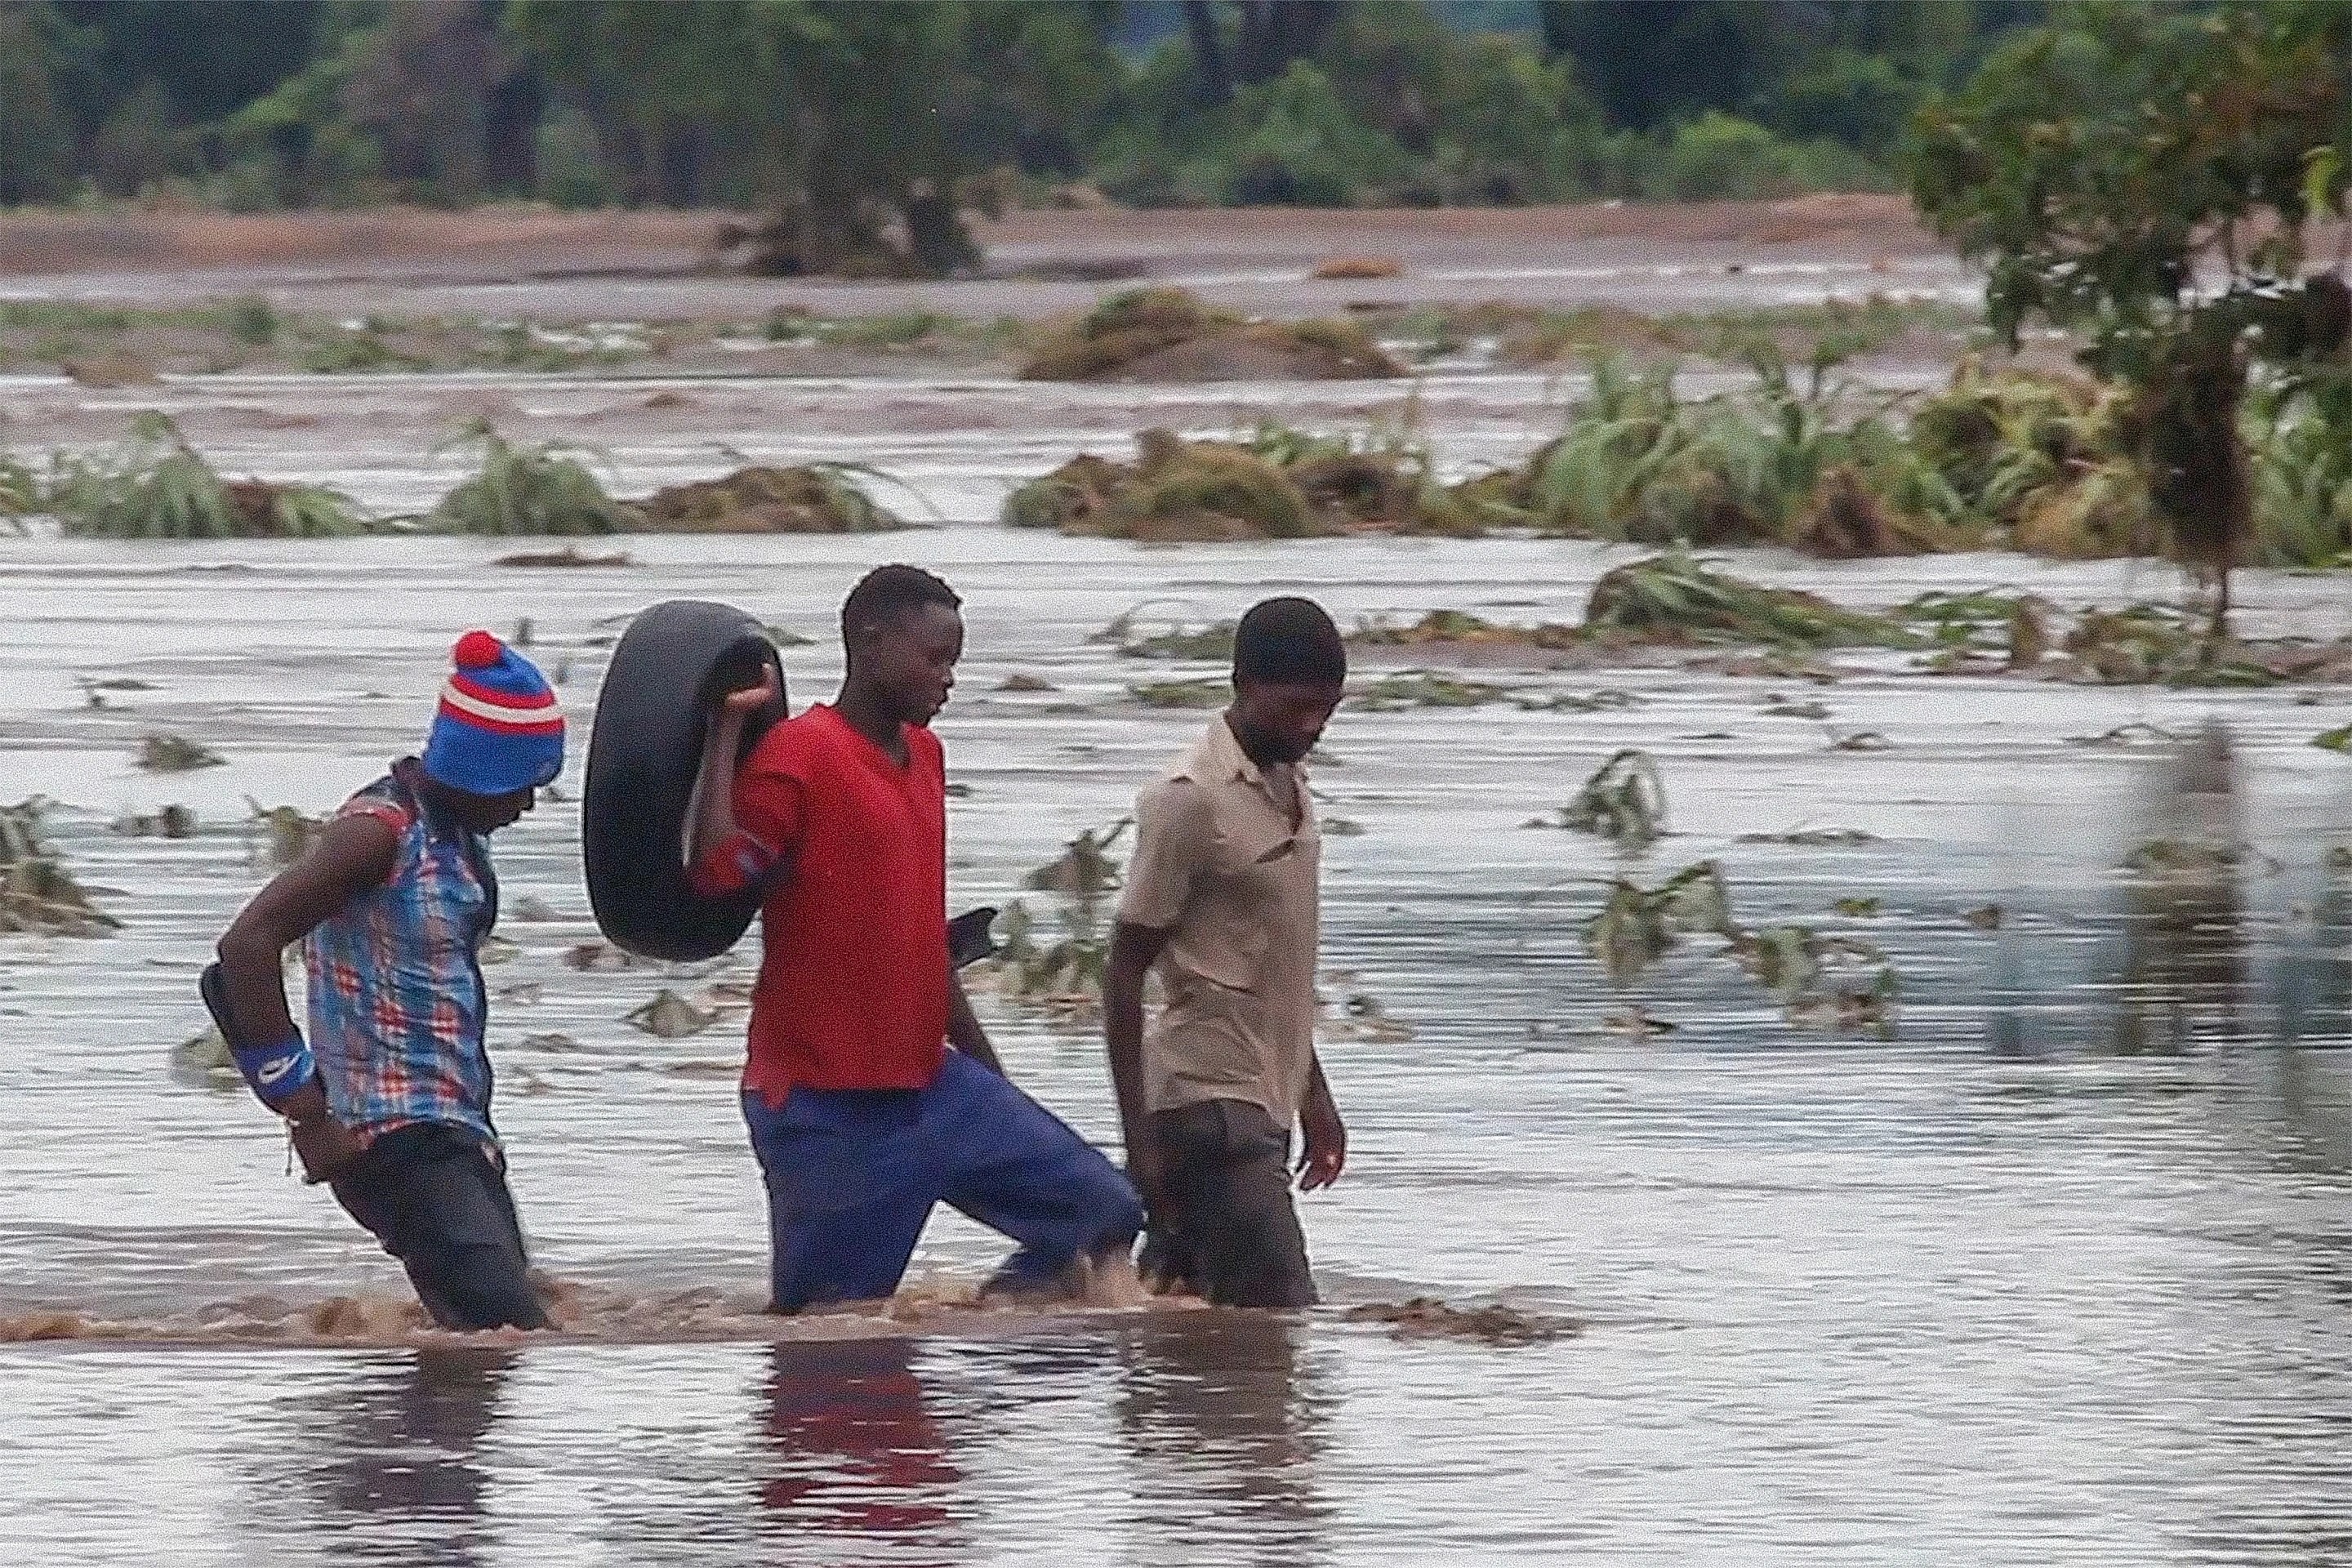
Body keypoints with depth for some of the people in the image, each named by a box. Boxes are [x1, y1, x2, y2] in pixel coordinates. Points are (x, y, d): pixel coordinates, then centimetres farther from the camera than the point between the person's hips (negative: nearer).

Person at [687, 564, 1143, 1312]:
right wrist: (726, 729, -23)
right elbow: (713, 869, -27)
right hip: (826, 1110, -8)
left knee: (1101, 1209, 1)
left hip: (931, 1085, 8)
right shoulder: (799, 754, -12)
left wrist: (990, 1078, 25)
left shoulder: (921, 755, 15)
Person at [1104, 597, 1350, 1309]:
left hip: (1262, 1100, 9)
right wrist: (1138, 1137, -14)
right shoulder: (1190, 800, -13)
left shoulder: (1289, 788, 13)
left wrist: (1312, 1093, 23)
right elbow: (1124, 975, -12)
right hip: (1211, 1101, -9)